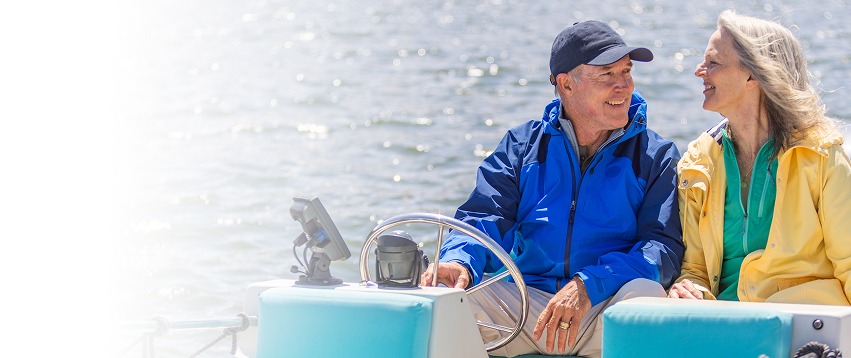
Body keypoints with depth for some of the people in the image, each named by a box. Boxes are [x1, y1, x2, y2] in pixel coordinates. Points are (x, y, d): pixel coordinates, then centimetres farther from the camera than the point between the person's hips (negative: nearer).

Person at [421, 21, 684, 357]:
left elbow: (665, 247, -6)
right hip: (526, 305, 1)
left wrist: (588, 287, -23)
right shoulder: (522, 144, 15)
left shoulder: (656, 155, 8)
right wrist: (460, 260, -22)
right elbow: (486, 219, 5)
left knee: (644, 292, -34)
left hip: (608, 316, -1)